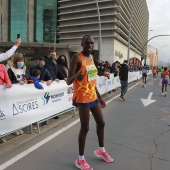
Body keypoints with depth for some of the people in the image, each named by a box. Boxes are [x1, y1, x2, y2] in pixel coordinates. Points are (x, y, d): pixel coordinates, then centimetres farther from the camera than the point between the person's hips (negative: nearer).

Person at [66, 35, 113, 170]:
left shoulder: (91, 57, 11)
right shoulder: (77, 57, -14)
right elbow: (68, 81, -18)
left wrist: (99, 97, 20)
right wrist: (76, 75, -40)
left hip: (93, 96, 9)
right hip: (83, 98, -8)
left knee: (101, 123, 17)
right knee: (85, 128, -3)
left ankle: (101, 150, 39)